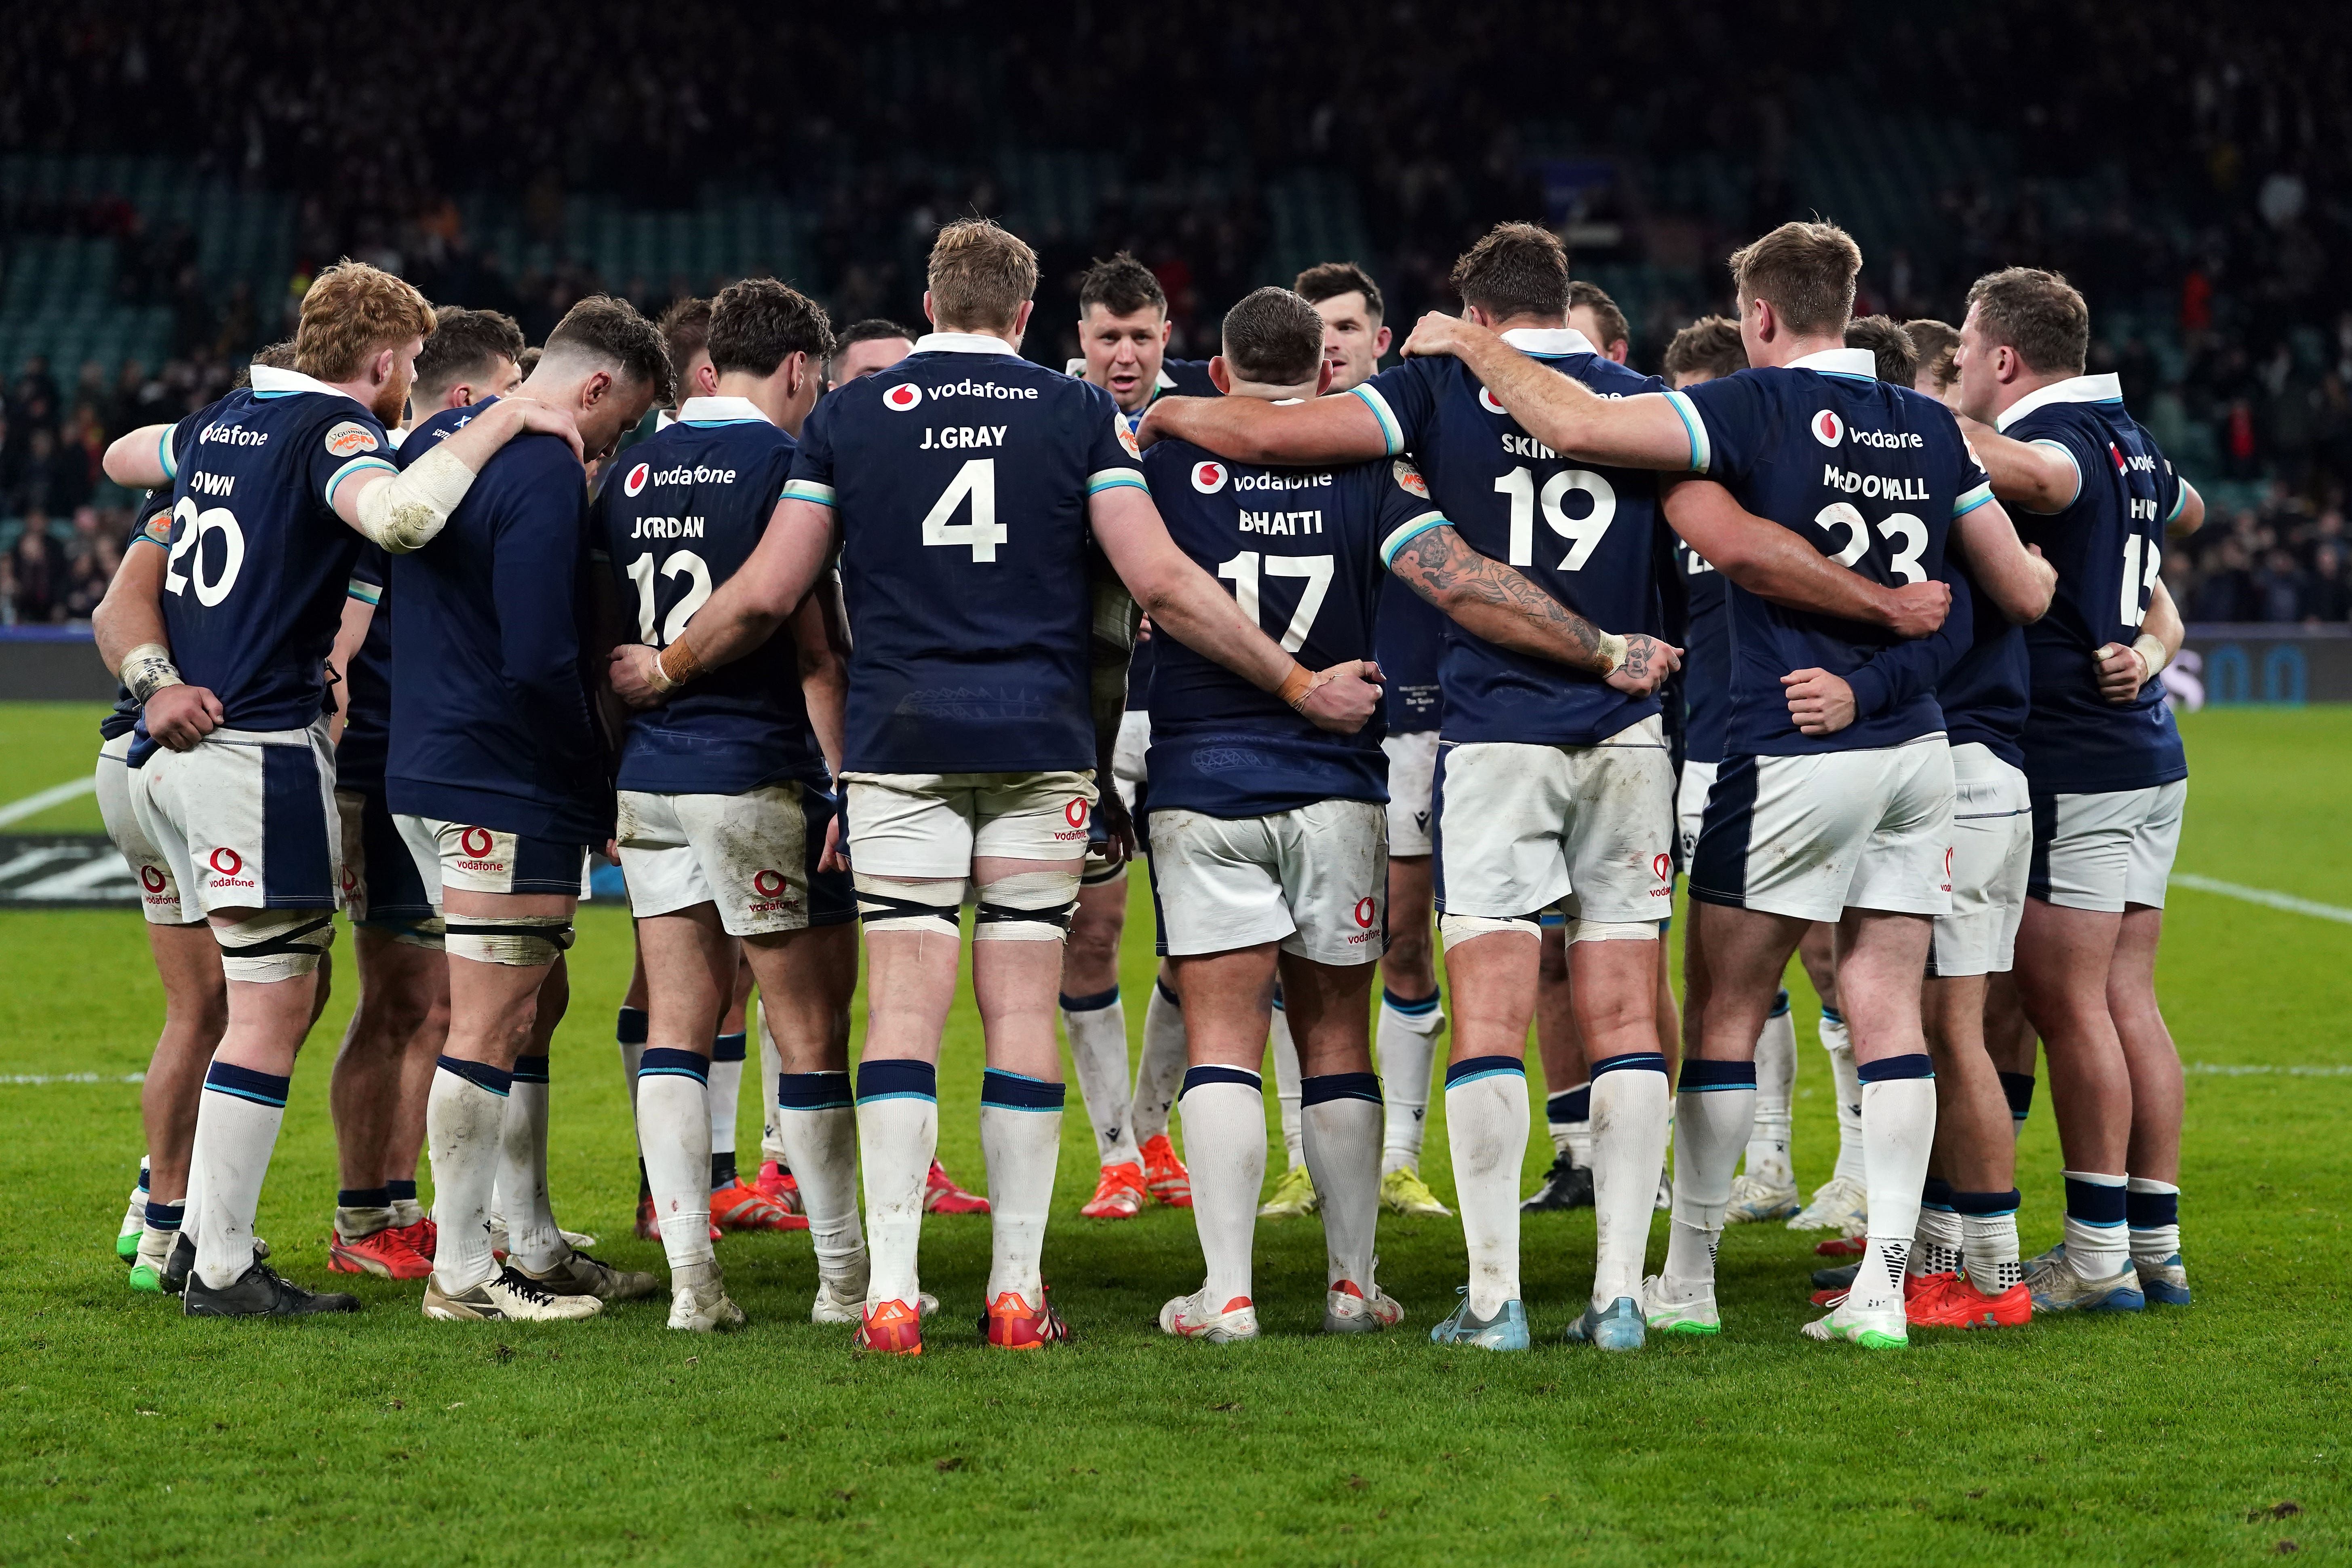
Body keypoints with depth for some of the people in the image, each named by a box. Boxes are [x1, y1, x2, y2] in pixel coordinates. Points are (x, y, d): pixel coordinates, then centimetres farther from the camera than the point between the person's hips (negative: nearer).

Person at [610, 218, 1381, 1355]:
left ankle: (891, 1292, -9)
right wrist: (1299, 684, 4)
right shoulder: (1080, 413, 5)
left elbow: (766, 594, 6)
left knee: (904, 1006, -2)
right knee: (1022, 1009, 3)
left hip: (899, 743, 0)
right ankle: (1017, 1292, 4)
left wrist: (664, 672, 23)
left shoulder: (849, 415, 6)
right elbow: (1160, 582, -3)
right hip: (1042, 745, 0)